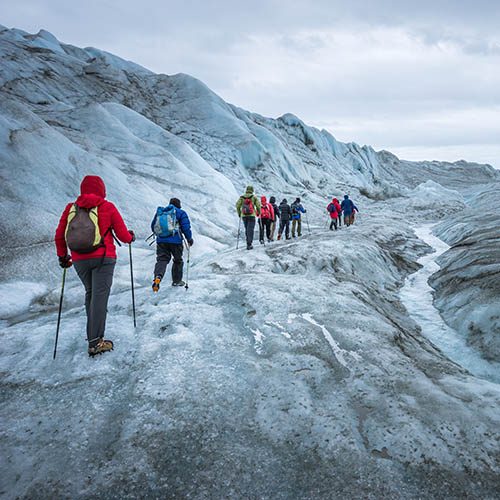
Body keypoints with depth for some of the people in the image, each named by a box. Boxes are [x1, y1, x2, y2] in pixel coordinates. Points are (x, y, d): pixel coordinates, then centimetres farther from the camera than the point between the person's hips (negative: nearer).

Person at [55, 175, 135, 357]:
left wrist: (62, 256, 24)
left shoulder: (71, 208, 7)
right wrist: (131, 237, 23)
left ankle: (93, 332, 25)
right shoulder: (108, 207, -1)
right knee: (100, 296, -5)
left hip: (79, 261, 4)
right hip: (103, 258, -4)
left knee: (90, 293, 21)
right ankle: (95, 342, -9)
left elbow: (59, 236, 10)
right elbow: (123, 236, 1)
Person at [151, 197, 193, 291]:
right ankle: (176, 281, 24)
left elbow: (153, 226, 23)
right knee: (178, 260, 15)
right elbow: (186, 227, -2)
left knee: (162, 259, -1)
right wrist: (189, 239, 11)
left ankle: (158, 276, -29)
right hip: (175, 241, -3)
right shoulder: (181, 213, 5)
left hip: (161, 240, 3)